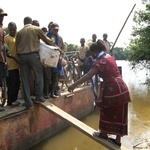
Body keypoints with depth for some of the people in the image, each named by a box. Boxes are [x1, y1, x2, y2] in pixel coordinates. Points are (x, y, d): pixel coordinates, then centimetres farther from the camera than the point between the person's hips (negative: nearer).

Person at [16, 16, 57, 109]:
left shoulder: (20, 32, 13)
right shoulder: (36, 29, 5)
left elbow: (17, 46, 12)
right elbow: (47, 40, 11)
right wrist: (56, 46, 24)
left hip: (22, 56, 3)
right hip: (33, 55, -3)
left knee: (25, 79, 5)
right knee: (39, 75, 13)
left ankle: (29, 103, 6)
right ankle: (39, 97, 13)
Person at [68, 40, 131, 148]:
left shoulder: (100, 61, -14)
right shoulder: (109, 56, 12)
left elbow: (88, 75, -24)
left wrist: (74, 85, -25)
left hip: (112, 88, -8)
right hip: (121, 87, 8)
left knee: (107, 111, 12)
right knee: (119, 114, 11)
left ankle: (104, 133, 29)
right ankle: (118, 140, 20)